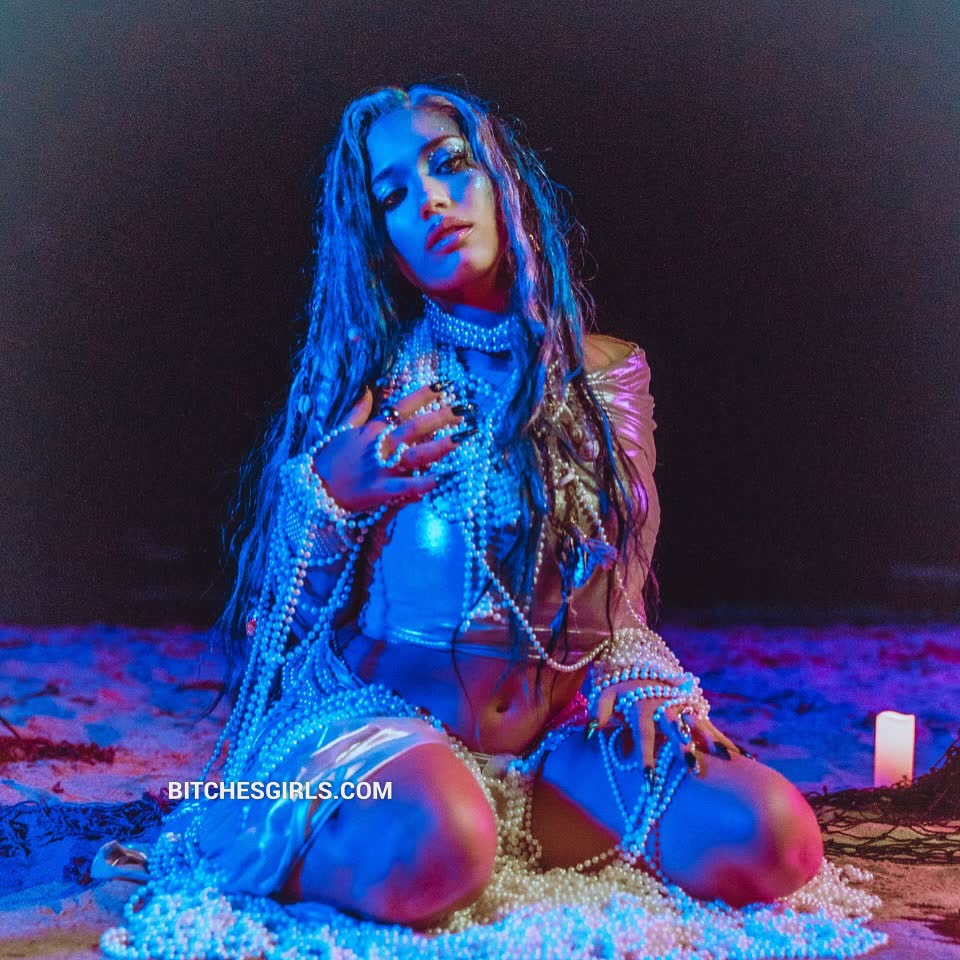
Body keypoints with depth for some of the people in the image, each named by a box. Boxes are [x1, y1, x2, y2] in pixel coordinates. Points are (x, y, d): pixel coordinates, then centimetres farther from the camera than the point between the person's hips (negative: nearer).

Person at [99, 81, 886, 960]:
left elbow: (618, 594, 13)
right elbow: (275, 609, 0)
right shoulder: (369, 378, -2)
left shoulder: (608, 374, 5)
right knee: (430, 850, -38)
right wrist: (332, 496, -17)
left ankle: (518, 827, 1)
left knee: (771, 837, -19)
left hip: (554, 728, 4)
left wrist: (641, 685, -6)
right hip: (378, 709, -4)